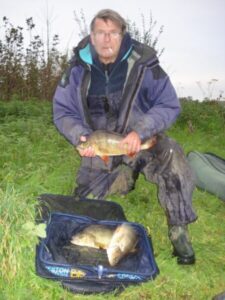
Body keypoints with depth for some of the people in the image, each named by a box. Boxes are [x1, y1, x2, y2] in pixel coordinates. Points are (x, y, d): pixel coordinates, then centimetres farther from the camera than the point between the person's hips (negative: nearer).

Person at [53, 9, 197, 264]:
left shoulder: (142, 64, -14)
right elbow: (62, 111, 0)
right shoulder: (78, 69, -6)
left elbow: (169, 105, -15)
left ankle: (179, 232, -20)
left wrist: (140, 132, -29)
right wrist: (80, 136, -19)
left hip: (141, 141, -3)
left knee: (171, 158, -36)